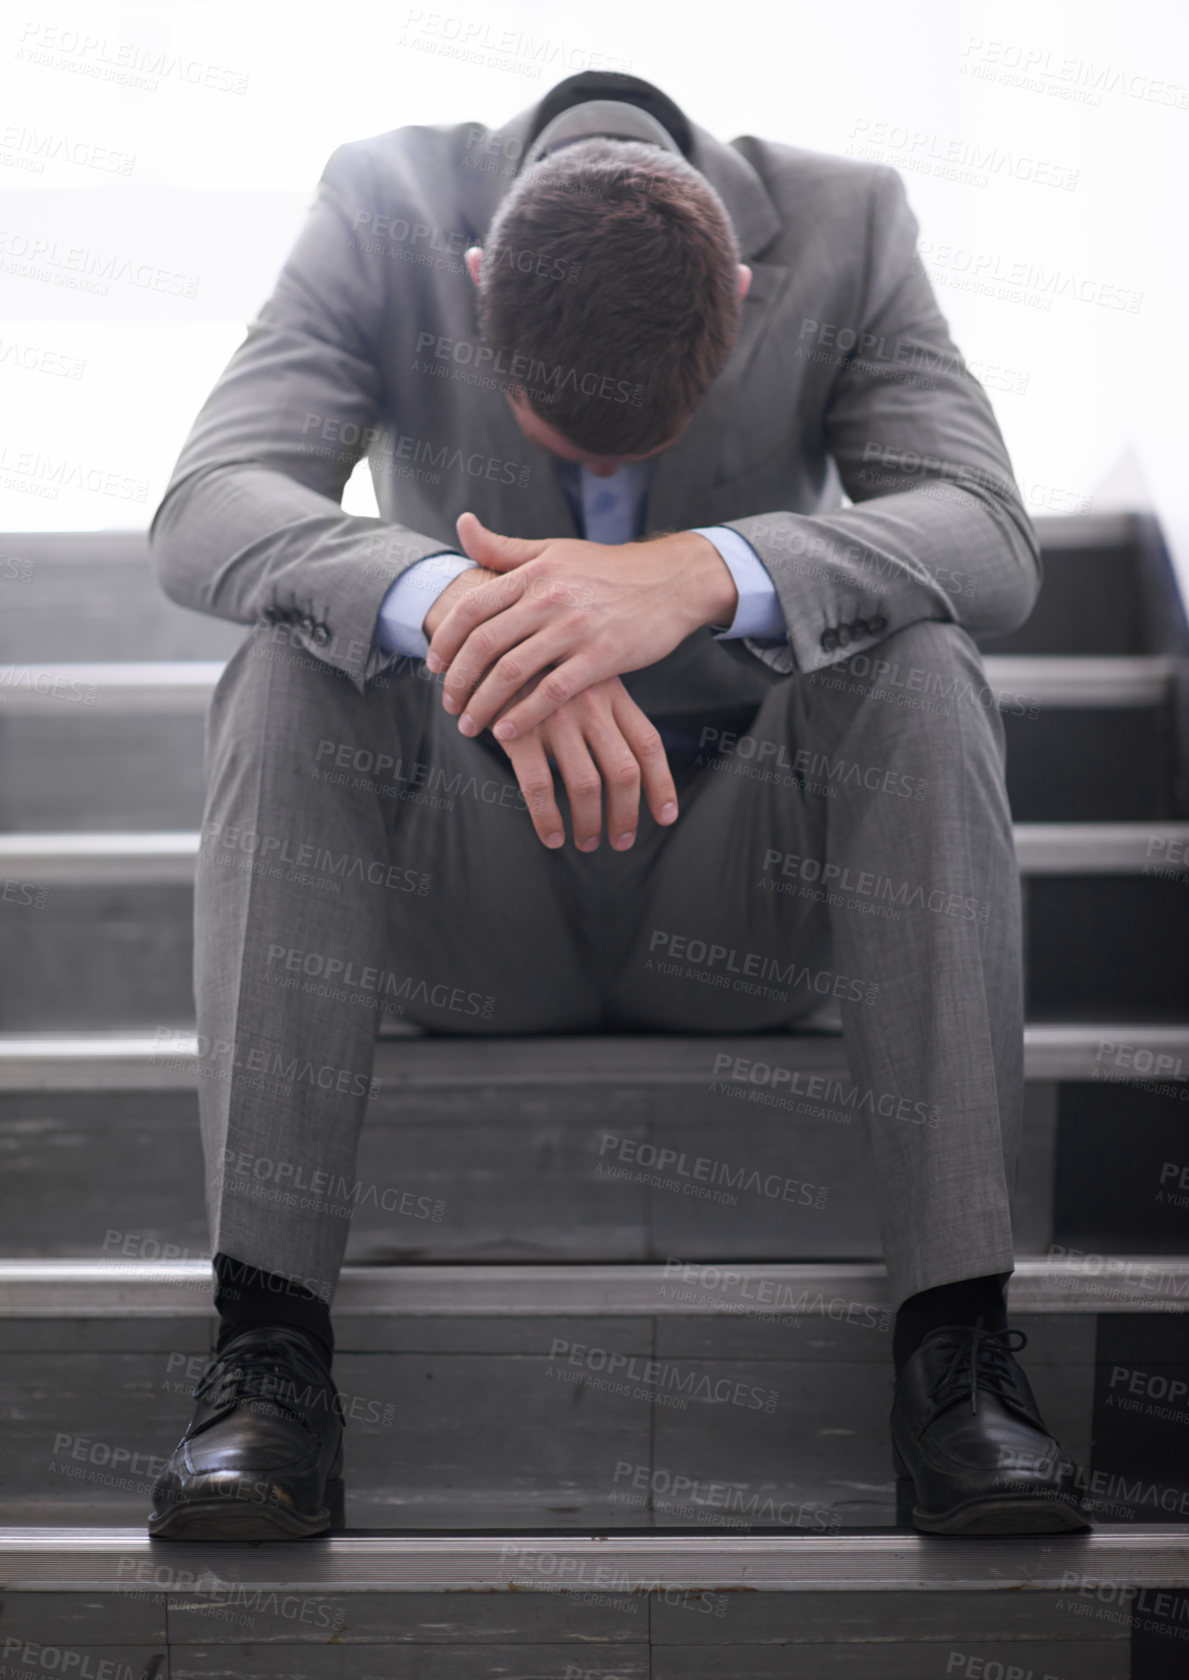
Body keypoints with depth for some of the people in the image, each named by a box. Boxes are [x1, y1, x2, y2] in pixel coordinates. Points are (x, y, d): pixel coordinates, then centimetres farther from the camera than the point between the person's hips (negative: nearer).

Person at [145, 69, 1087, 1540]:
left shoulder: (843, 226, -10)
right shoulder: (385, 210, -12)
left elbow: (990, 536, -24)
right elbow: (202, 512, -24)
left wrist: (699, 576, -42)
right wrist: (444, 605, -44)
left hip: (746, 894, 0)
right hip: (463, 903, 0)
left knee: (919, 672, -28)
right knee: (288, 672, -28)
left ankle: (957, 1340, -28)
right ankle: (266, 1348, -30)